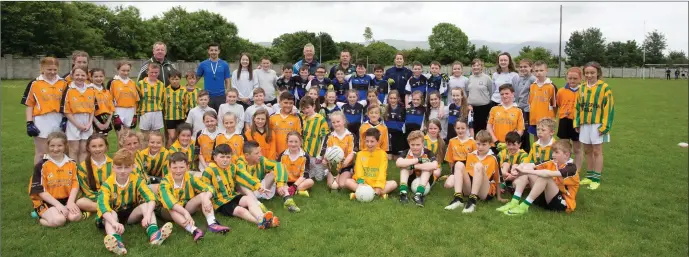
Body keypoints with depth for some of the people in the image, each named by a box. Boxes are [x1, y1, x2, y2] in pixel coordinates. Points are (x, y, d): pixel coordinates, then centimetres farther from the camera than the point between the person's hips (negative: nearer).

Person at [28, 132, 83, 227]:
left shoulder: (72, 163, 6)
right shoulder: (41, 166, -6)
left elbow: (75, 184, 4)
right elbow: (41, 191, -8)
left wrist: (70, 201, -12)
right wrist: (58, 204, -17)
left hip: (66, 200, 3)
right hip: (46, 201, -3)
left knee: (76, 216, -25)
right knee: (59, 220, -30)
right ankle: (43, 218, 1)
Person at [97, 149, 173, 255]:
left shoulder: (137, 180, -13)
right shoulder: (107, 184, -18)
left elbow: (151, 198, -24)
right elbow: (103, 206, -33)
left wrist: (148, 215, -44)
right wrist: (114, 222, -51)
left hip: (131, 213, 2)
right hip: (113, 214, -2)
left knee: (145, 205, -25)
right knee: (111, 214, -34)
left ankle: (153, 234, -50)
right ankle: (116, 241, -63)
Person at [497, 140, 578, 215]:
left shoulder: (571, 168, -16)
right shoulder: (552, 163, 5)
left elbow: (548, 174, -34)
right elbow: (532, 166, -6)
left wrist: (526, 171, -33)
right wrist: (520, 169, -27)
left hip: (563, 203, -7)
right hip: (546, 198, 7)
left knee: (545, 177, -32)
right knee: (526, 174, -8)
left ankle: (524, 206, -32)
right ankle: (514, 202, -22)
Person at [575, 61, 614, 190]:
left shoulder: (604, 88, -9)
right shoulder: (582, 88, 8)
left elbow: (608, 108, -11)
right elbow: (577, 107, 13)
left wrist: (604, 126, -15)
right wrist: (576, 123, 7)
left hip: (597, 125, -5)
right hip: (584, 124, 5)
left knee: (597, 151, 1)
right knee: (587, 151, 12)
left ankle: (596, 178, 9)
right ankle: (590, 176, 24)